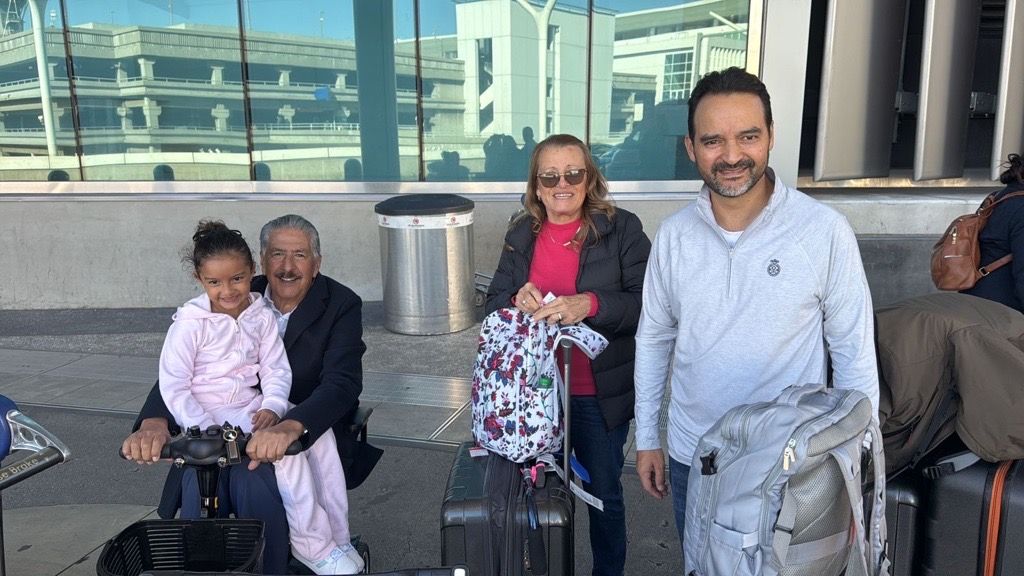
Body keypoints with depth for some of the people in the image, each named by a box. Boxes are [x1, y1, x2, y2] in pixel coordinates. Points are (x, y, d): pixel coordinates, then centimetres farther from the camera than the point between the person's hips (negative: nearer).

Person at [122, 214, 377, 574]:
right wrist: (154, 422, -25)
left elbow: (342, 382, -21)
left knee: (253, 479, -30)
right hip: (229, 430, 3)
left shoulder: (341, 306, -6)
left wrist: (289, 427, -41)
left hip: (309, 434, -3)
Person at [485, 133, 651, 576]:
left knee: (603, 492, 14)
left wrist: (591, 304, -32)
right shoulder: (521, 234, 3)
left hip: (600, 393, -3)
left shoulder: (622, 229, -9)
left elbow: (646, 305, -15)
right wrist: (518, 301, -19)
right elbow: (493, 303, 3)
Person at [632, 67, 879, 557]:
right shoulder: (673, 235, -5)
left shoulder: (825, 232, -14)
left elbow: (854, 355, -8)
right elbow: (653, 340, 4)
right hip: (690, 459, 3)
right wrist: (646, 438, 7)